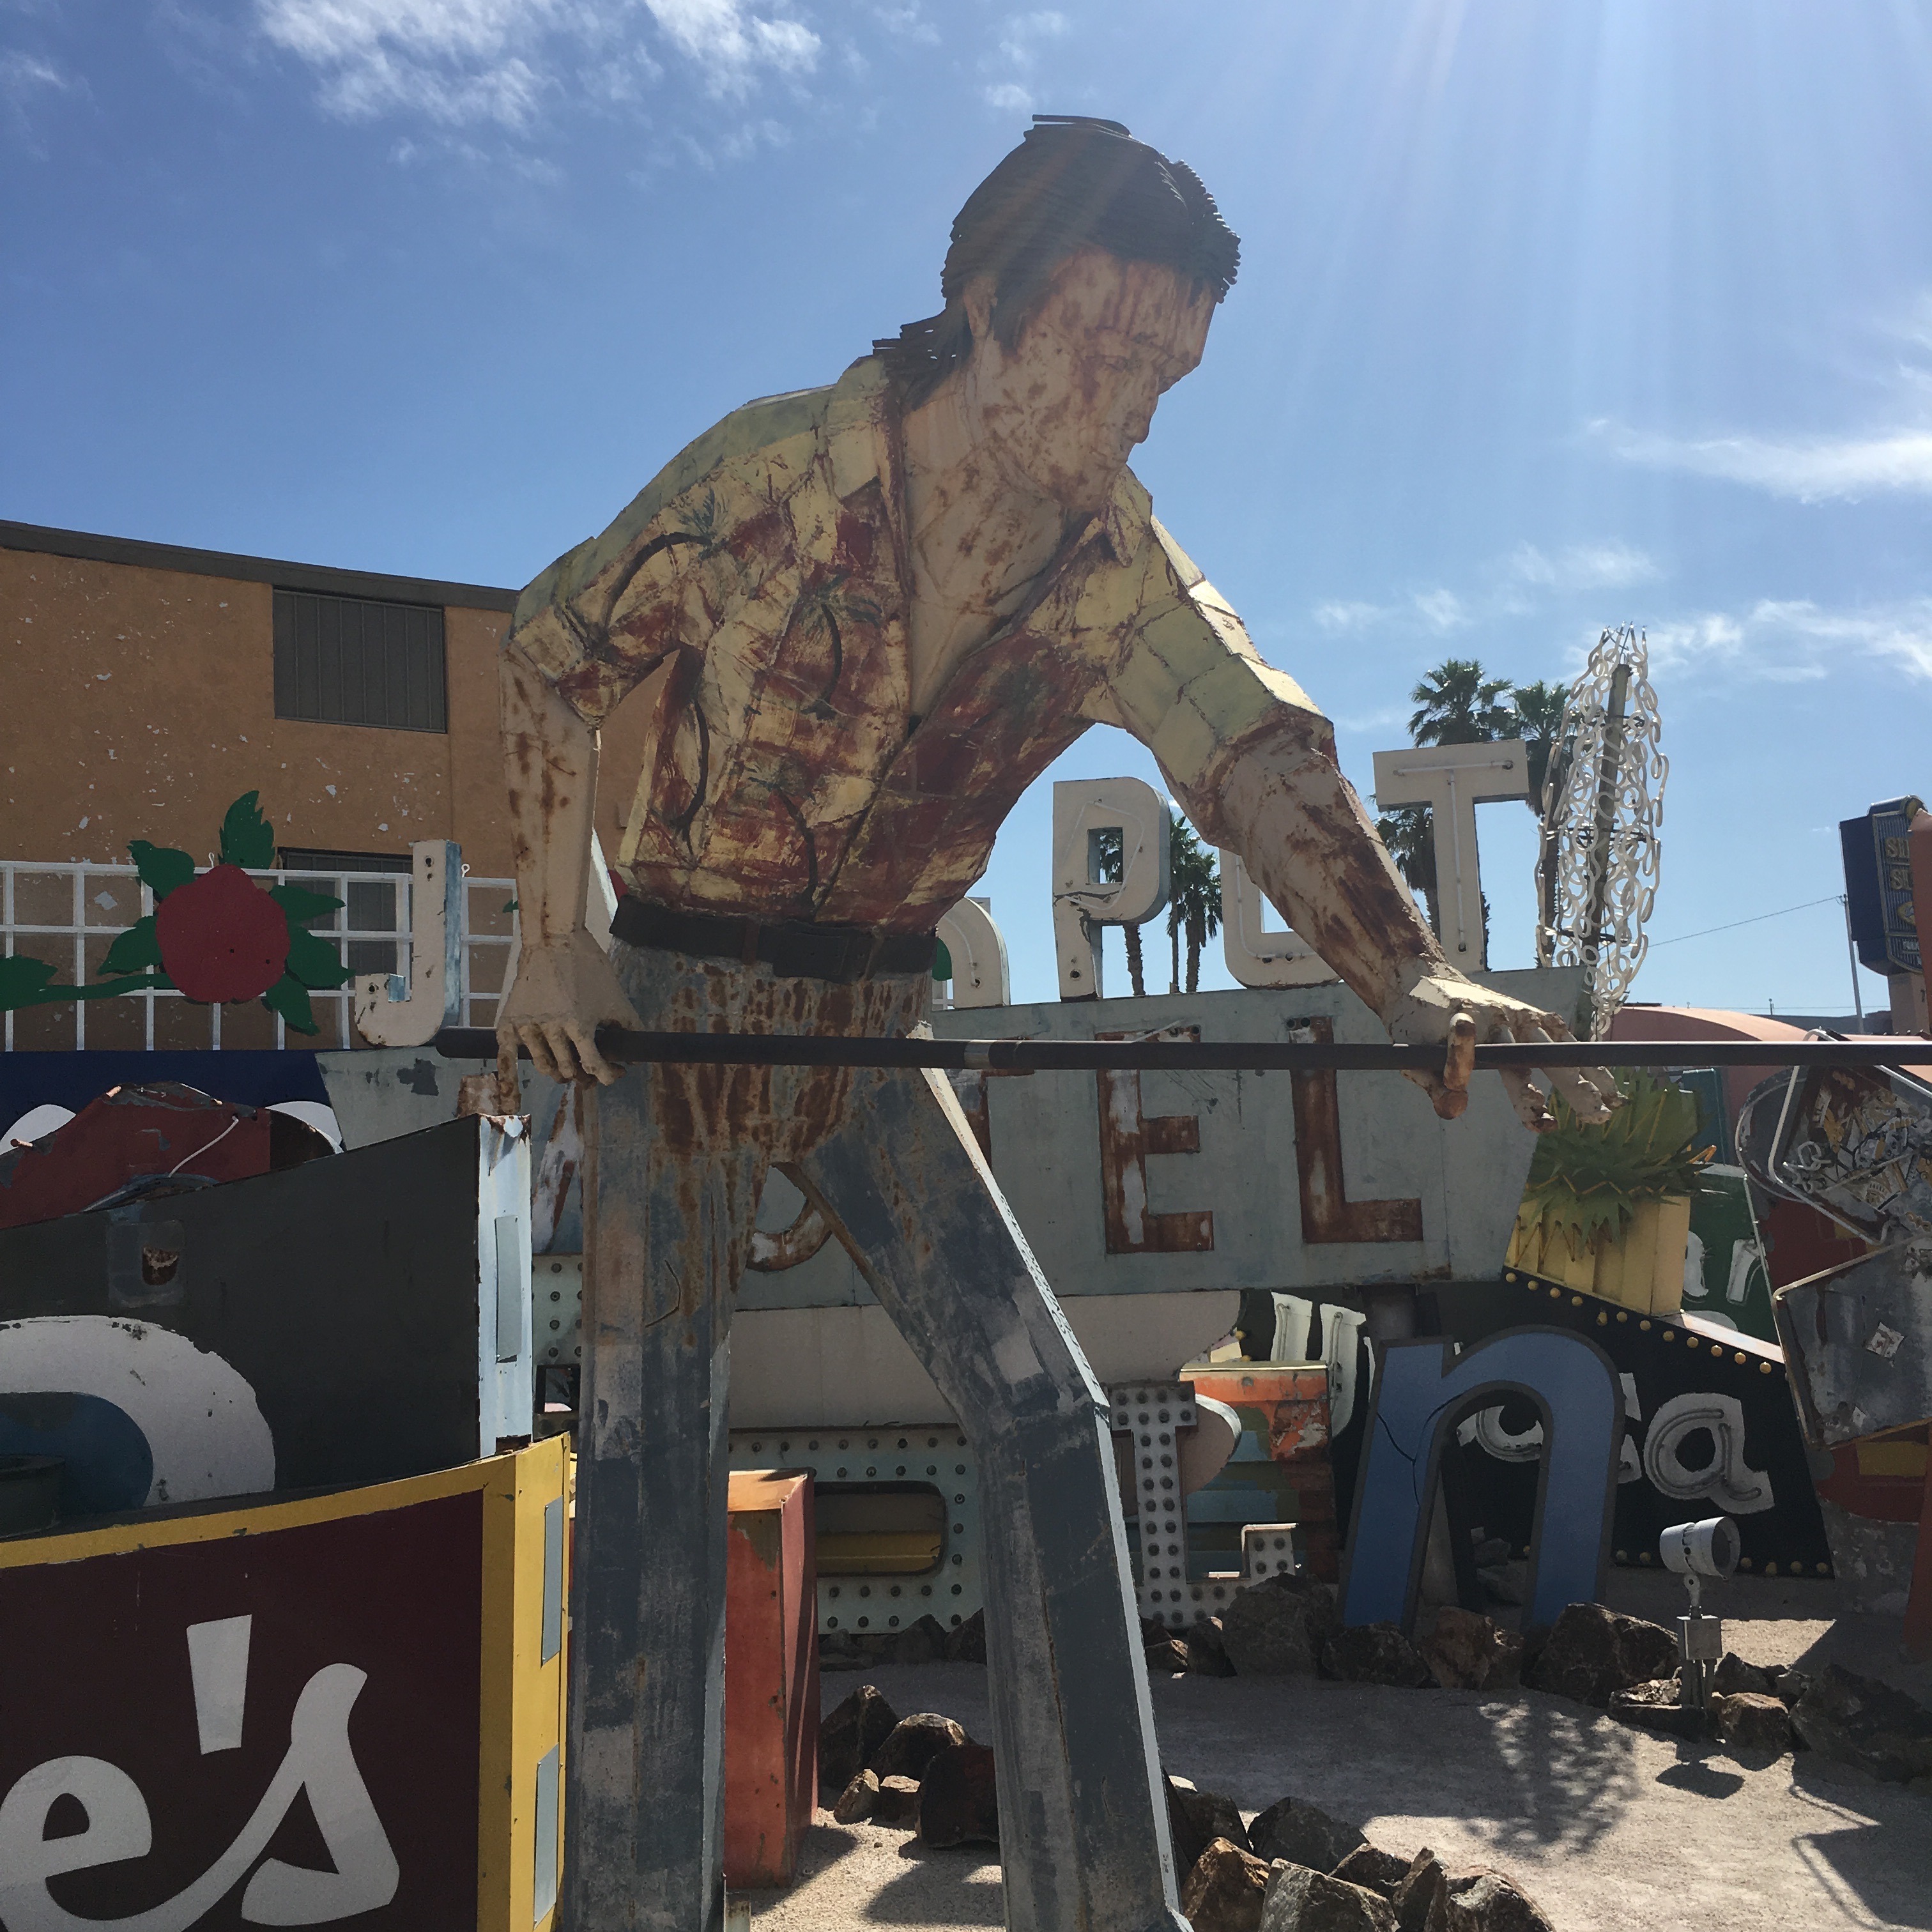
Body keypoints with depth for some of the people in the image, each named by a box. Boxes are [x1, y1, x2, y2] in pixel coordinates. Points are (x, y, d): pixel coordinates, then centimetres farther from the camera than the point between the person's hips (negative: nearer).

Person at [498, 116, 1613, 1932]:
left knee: (1044, 1406, -5)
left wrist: (1408, 973, -37)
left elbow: (1255, 751, -20)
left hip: (870, 1029, 3)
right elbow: (551, 660, -5)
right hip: (669, 1003, -3)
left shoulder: (1116, 561, -6)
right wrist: (552, 942, -8)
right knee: (649, 1435, -5)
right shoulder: (775, 468, -15)